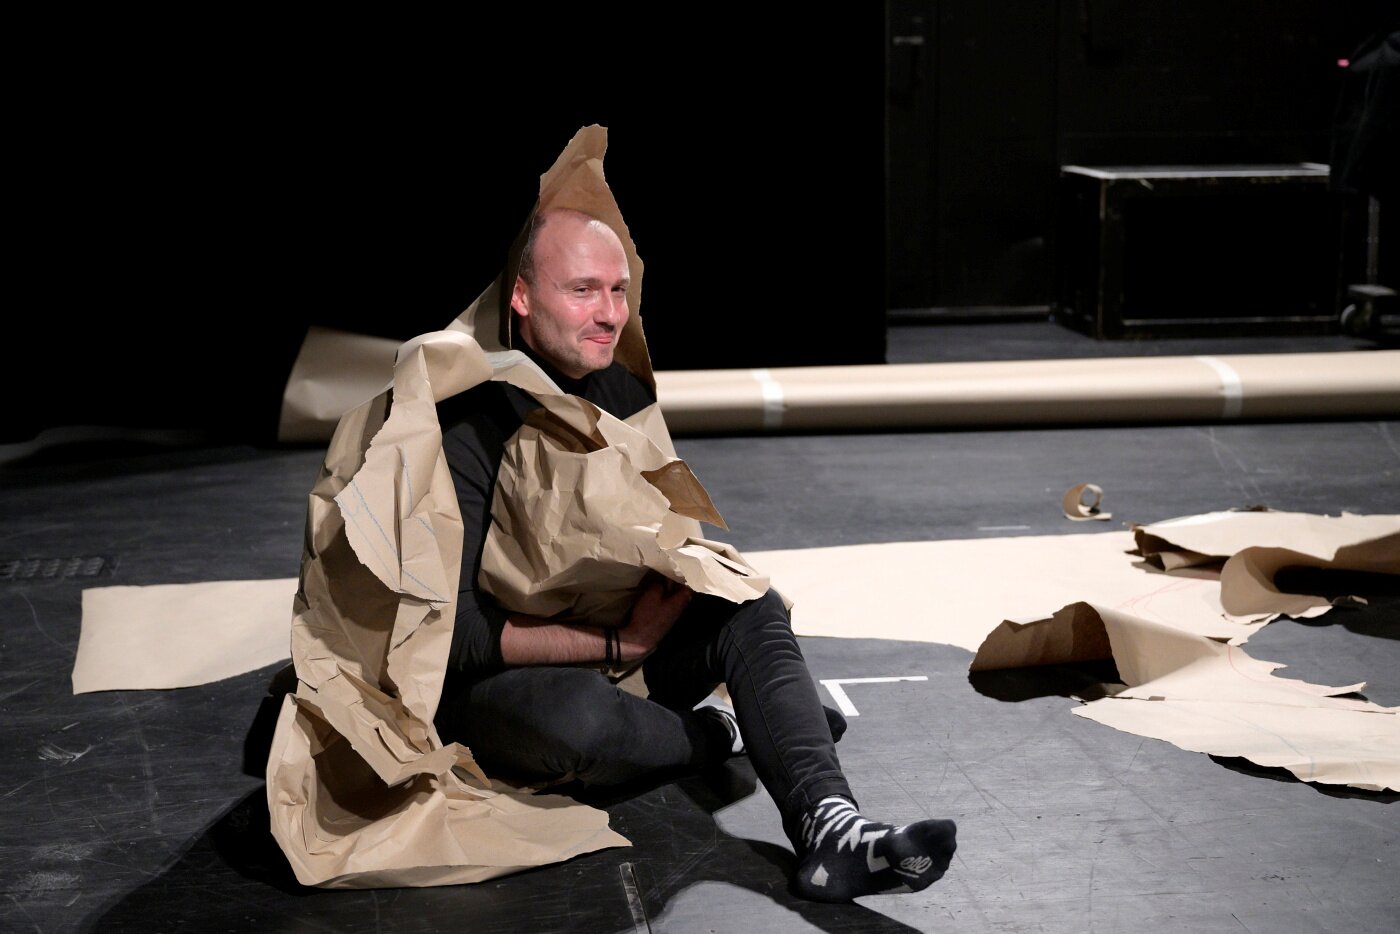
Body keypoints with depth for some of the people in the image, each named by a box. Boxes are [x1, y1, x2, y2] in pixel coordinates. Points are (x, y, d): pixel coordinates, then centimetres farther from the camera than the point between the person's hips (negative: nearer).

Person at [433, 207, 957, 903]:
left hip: (608, 649, 7)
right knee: (576, 715, -40)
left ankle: (829, 830, -36)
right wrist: (617, 642, -23)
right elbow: (458, 631, -23)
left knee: (752, 610, -17)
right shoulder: (466, 422, -19)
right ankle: (719, 734, -8)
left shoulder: (621, 394, 5)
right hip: (487, 681, -7)